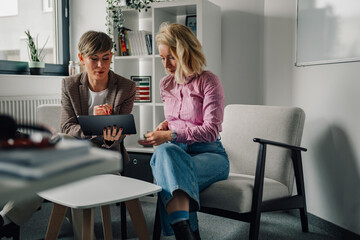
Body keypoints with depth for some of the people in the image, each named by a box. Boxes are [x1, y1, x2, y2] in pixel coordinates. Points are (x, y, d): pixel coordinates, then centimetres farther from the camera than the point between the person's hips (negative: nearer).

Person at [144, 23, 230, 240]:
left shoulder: (208, 81, -4)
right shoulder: (166, 84, 16)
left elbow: (211, 130, -11)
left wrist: (170, 136, -18)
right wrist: (166, 124, 7)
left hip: (208, 153, -4)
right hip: (178, 151, 4)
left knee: (168, 173, -35)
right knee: (164, 152, -35)